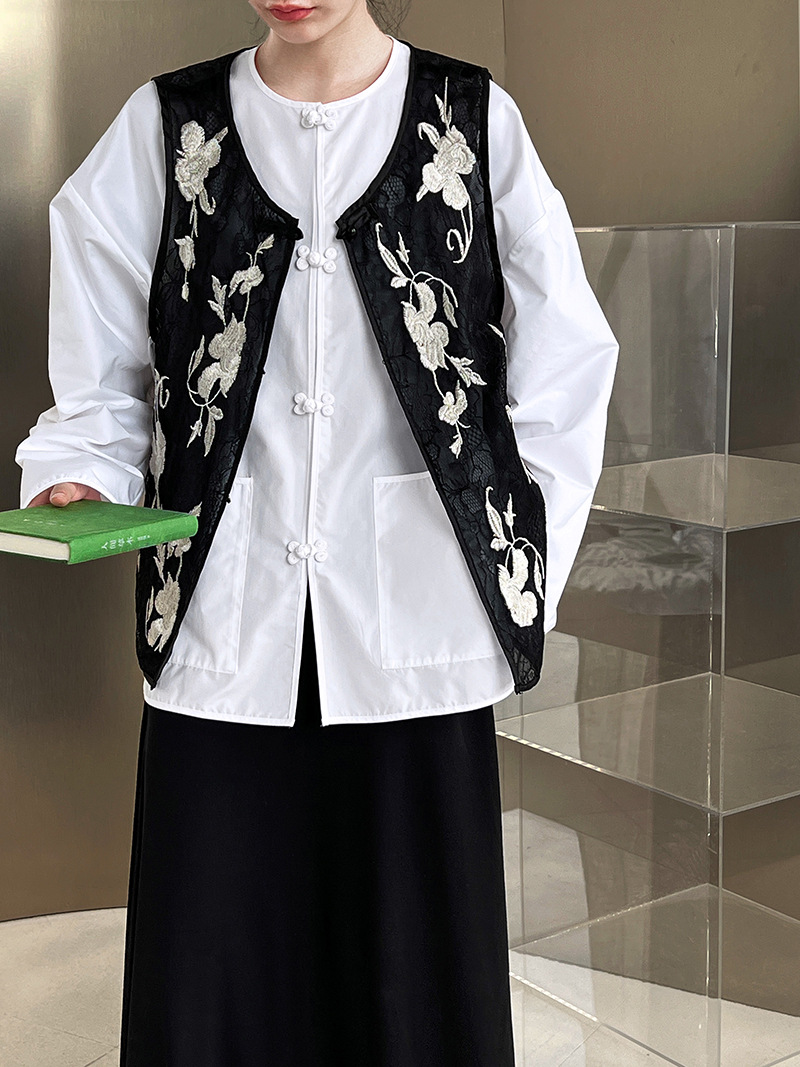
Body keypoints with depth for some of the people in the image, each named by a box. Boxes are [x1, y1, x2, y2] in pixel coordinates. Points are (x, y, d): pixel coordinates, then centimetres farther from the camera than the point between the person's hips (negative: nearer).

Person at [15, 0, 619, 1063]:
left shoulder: (475, 124, 3)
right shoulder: (163, 130, 7)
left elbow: (564, 376, 3)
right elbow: (103, 381, 7)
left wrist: (518, 583, -1)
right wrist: (80, 481, -11)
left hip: (414, 626, -1)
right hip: (223, 619, 1)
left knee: (418, 974, 7)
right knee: (205, 977, 5)